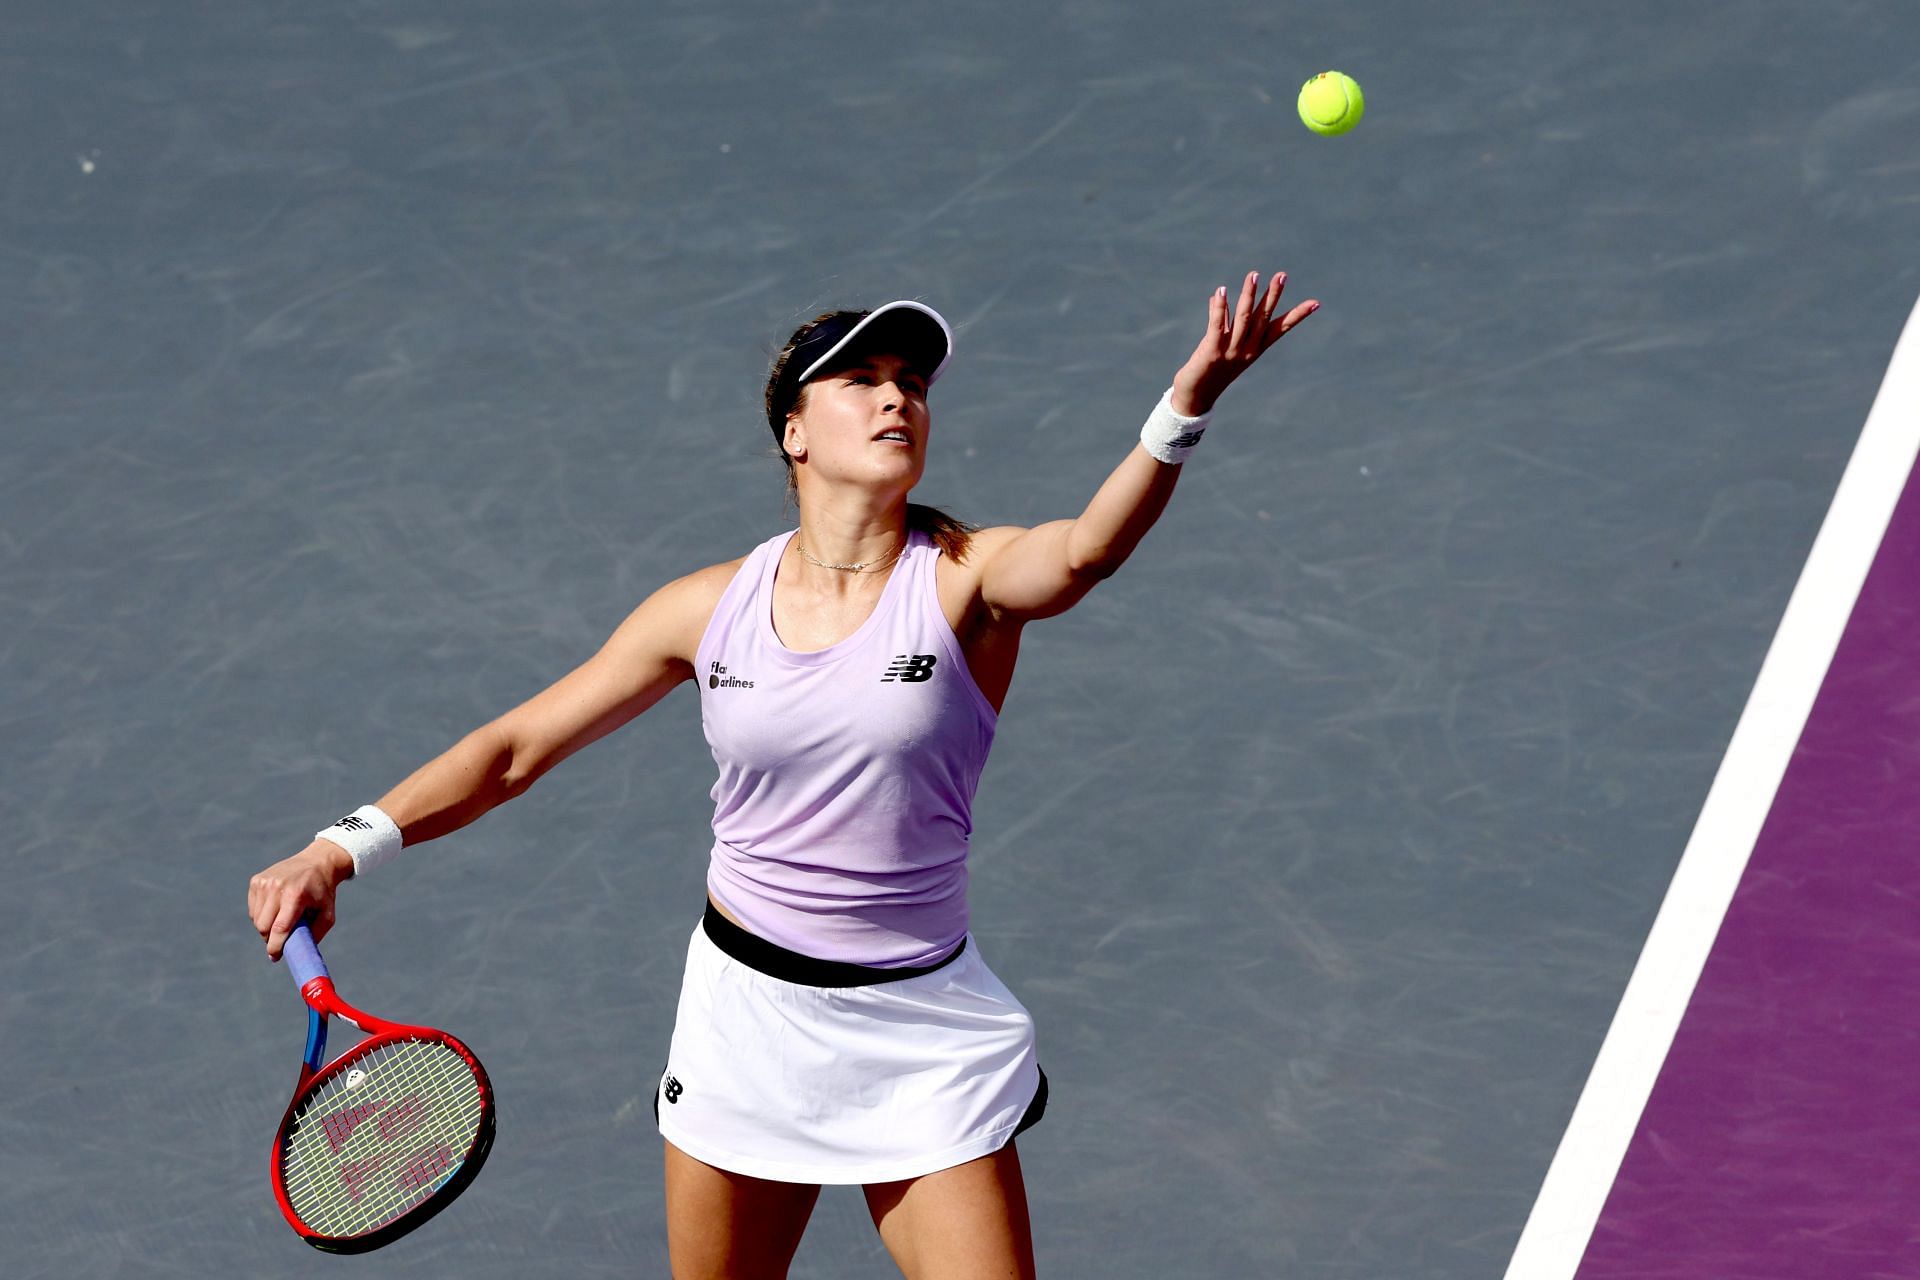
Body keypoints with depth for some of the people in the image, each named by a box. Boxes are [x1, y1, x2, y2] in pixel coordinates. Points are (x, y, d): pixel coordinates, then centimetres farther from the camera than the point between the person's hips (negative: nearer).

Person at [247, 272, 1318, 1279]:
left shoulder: (967, 579, -10)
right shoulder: (713, 607, -1)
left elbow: (1086, 552, -34)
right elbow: (517, 748, 5)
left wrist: (1186, 408, -53)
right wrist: (343, 849, -7)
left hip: (920, 1032, -2)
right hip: (745, 1013, 3)